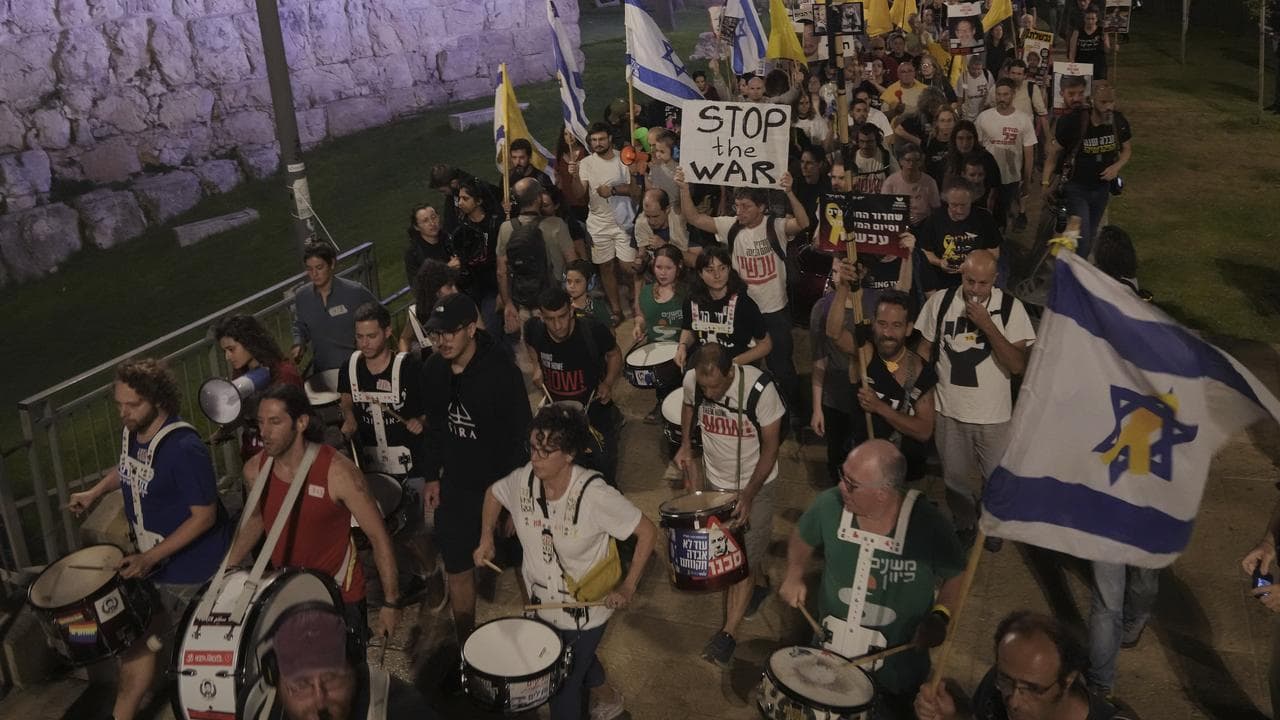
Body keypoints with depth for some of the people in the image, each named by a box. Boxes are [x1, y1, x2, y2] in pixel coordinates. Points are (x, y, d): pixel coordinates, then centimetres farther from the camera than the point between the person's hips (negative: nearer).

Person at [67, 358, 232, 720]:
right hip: (150, 557, 8)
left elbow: (204, 516, -26)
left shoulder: (184, 449, -29)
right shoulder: (131, 433, -3)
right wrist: (94, 493, 5)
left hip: (191, 567, -8)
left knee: (138, 641, -1)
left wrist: (150, 558, -28)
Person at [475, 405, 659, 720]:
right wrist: (486, 537, -4)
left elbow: (647, 532, -21)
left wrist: (628, 587, -23)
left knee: (562, 688, 8)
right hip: (541, 603, 5)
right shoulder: (523, 480, -17)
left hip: (585, 610, -5)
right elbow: (493, 493, 7)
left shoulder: (594, 495, -31)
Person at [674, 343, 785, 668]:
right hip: (716, 481, 4)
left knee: (746, 556, -4)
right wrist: (686, 444, -6)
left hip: (755, 483, -4)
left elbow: (770, 447, -19)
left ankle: (728, 634, 6)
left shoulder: (760, 388, -30)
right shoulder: (692, 380, -19)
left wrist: (747, 496, -24)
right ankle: (761, 583, 47)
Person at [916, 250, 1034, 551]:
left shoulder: (1010, 307, -14)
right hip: (949, 410, 2)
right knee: (955, 478, 19)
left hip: (994, 414, -1)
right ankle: (964, 524, 47)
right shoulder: (940, 302, -8)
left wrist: (987, 324, -26)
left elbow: (1019, 365, -19)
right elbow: (925, 349, 5)